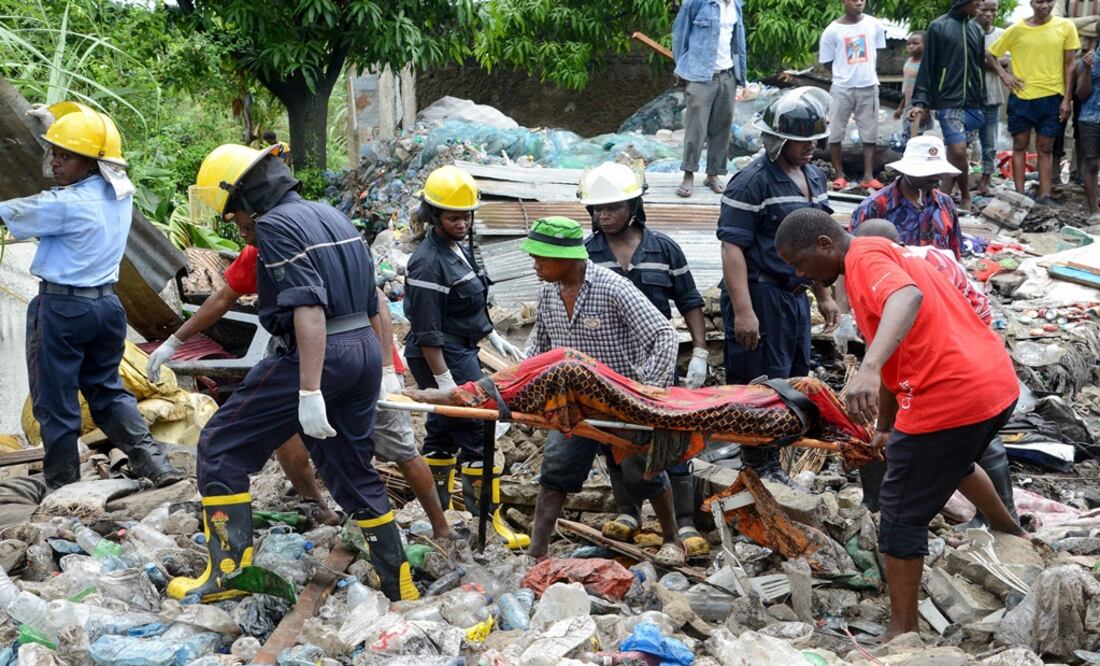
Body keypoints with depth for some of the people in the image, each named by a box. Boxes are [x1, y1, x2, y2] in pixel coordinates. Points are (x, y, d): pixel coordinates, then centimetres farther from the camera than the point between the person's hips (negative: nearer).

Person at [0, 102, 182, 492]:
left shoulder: (65, 204, -20)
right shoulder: (121, 193, 2)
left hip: (61, 307, -7)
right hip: (106, 304, 7)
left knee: (54, 401, 6)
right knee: (107, 389, 18)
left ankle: (62, 485, 15)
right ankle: (154, 462, 6)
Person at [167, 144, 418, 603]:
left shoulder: (276, 225, -10)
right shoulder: (333, 217, 17)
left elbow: (308, 309, -22)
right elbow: (371, 306, 19)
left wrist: (310, 392, -26)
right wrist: (378, 372, 25)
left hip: (315, 355, -9)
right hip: (364, 353, 9)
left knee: (221, 448, 2)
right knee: (353, 469, 19)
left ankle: (228, 572, -1)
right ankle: (398, 586, 22)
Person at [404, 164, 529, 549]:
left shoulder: (460, 248, 10)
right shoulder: (429, 264, -21)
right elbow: (427, 333, -22)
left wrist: (495, 338, 20)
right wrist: (445, 383, -23)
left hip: (462, 350, 10)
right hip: (443, 358, -10)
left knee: (443, 428, 15)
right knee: (475, 431, -8)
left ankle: (438, 510, 24)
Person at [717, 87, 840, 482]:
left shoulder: (813, 178, 13)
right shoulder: (752, 182, -14)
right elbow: (732, 247, -18)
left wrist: (823, 295, 22)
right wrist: (742, 310, -23)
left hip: (795, 293, 9)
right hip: (761, 294, -9)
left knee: (795, 379, 14)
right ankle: (761, 467, 6)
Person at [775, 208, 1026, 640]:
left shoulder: (865, 258, -11)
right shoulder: (881, 255, 20)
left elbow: (909, 298, -34)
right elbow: (899, 359, 26)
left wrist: (868, 370, -48)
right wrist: (885, 427, 30)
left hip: (949, 399, -11)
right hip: (996, 383, 11)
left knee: (901, 517, 2)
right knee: (955, 462, 40)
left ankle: (903, 632, 9)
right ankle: (1013, 536, 61)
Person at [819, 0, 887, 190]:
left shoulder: (874, 24, 0)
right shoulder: (832, 30, -6)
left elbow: (877, 53, 13)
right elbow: (826, 61, 2)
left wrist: (869, 73, 11)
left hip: (868, 87, 2)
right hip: (841, 88, -2)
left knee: (870, 134, 4)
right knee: (835, 134, 1)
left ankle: (868, 176, 9)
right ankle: (839, 175, 13)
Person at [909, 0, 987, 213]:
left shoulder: (976, 28, 11)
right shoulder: (938, 27, -3)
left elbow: (979, 65, 17)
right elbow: (927, 66, -3)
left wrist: (982, 99, 14)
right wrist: (921, 102, -9)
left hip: (972, 103, 5)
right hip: (949, 101, -5)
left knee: (956, 152, 5)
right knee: (958, 151, -12)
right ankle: (965, 197, 6)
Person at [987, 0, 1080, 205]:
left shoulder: (1066, 27, -2)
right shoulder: (1017, 29, -2)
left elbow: (1069, 65, 1)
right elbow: (990, 54, 8)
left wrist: (1067, 99, -3)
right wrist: (1004, 74, -7)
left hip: (1052, 97, 0)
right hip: (1021, 97, 0)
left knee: (1045, 148, 5)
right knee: (1020, 145, 5)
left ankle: (1044, 195, 6)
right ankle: (1019, 194, 8)